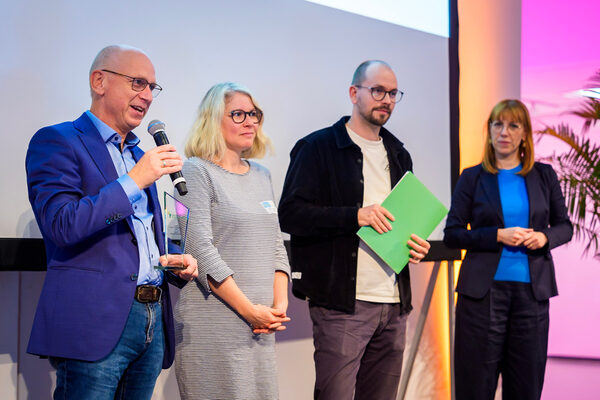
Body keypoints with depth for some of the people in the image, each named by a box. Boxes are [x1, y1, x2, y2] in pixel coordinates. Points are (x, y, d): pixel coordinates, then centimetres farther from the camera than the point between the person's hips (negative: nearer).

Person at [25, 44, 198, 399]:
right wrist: (134, 181, -18)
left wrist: (171, 262, 9)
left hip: (153, 322, 7)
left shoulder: (139, 155, 21)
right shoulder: (56, 142, -3)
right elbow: (62, 225, -16)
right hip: (96, 323, -7)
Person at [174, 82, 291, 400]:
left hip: (260, 325, 6)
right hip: (213, 325, -6)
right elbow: (201, 250, -13)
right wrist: (249, 310, -14)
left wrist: (280, 304, 2)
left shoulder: (261, 174, 17)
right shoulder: (196, 171, -4)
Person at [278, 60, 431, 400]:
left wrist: (417, 245, 8)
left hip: (394, 302, 6)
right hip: (342, 299, -6)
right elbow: (290, 214, -10)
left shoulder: (398, 155, 20)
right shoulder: (317, 148, 0)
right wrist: (356, 216, -19)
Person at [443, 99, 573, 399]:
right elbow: (451, 234, 0)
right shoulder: (472, 178, 4)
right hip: (483, 290, -2)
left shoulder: (544, 175, 10)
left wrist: (545, 237, -7)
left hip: (532, 291, 2)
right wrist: (498, 236, -13)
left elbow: (565, 226, 15)